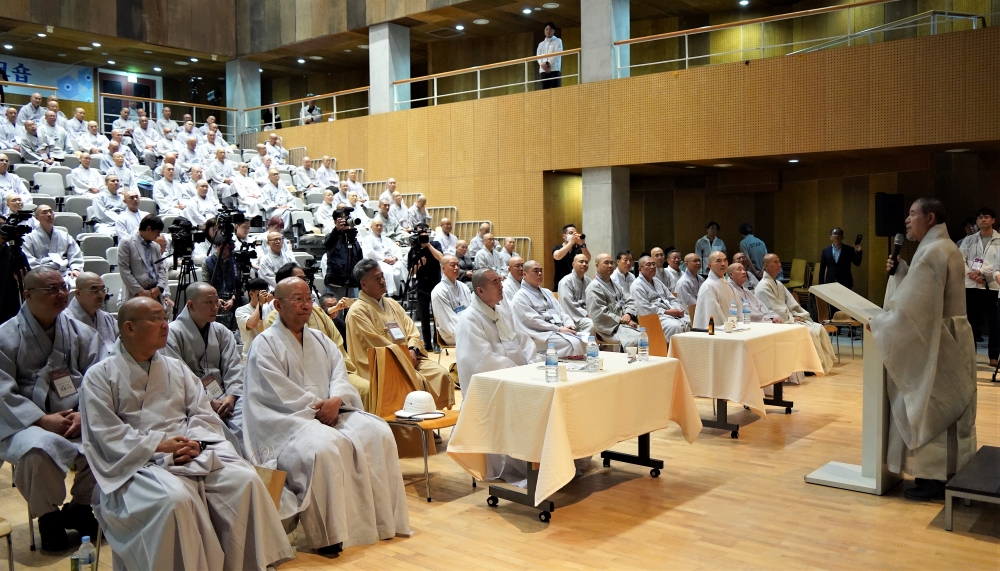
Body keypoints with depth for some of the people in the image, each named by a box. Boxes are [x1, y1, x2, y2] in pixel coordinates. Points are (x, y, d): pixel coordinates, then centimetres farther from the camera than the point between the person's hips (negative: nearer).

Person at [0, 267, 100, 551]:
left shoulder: (80, 332, 11)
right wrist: (43, 420, -18)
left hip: (77, 419, 3)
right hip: (27, 423, -3)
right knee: (37, 449, -36)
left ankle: (80, 507, 3)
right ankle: (48, 516, -6)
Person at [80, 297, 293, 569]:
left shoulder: (176, 368, 20)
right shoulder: (101, 375, 6)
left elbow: (204, 414, 12)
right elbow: (106, 433, -5)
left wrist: (195, 442, -10)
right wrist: (159, 445, -15)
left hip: (192, 455, 4)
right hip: (139, 463, -4)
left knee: (245, 481, -21)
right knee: (176, 498, -36)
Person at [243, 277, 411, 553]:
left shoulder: (319, 339, 19)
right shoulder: (265, 344, 0)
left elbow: (339, 373, 8)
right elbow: (278, 393, -11)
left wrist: (336, 399, -13)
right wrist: (317, 406, -15)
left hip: (330, 413, 6)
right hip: (288, 420, -6)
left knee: (378, 433, -15)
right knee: (323, 447, -36)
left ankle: (382, 518, -8)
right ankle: (328, 534, -26)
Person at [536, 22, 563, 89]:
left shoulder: (558, 41, 12)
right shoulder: (541, 44, 23)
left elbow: (557, 54, -3)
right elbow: (538, 55, 10)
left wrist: (548, 63, -13)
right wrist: (543, 64, -11)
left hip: (554, 69, -4)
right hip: (543, 70, 4)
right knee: (544, 89, -3)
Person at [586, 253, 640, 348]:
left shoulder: (614, 284, 25)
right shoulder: (594, 287, -5)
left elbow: (630, 300, 18)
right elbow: (600, 314, -14)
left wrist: (628, 314, -4)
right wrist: (622, 320, -12)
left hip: (627, 322, 9)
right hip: (611, 328, -9)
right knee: (639, 340, -31)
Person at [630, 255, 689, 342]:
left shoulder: (657, 281, 24)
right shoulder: (637, 285, -3)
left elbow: (672, 299, 23)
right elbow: (644, 309, -14)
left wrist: (678, 309, 1)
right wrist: (667, 312, -15)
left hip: (673, 313, 8)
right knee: (675, 326, -35)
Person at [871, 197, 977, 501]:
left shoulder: (931, 252, -20)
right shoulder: (946, 248, 12)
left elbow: (912, 306, -24)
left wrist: (878, 324, -13)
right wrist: (899, 271, 5)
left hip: (934, 344, -10)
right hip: (949, 339, 10)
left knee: (928, 410, -1)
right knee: (948, 409, 16)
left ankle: (933, 479, 6)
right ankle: (951, 473, 26)